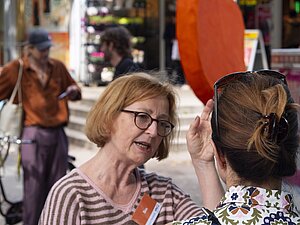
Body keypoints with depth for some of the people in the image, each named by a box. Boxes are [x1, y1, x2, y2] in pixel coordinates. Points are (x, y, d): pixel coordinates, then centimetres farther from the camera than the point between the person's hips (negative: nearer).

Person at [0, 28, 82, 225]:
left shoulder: (58, 67, 10)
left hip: (58, 134, 4)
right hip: (34, 135, -4)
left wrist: (74, 91, 1)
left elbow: (74, 90, 23)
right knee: (34, 188, -3)